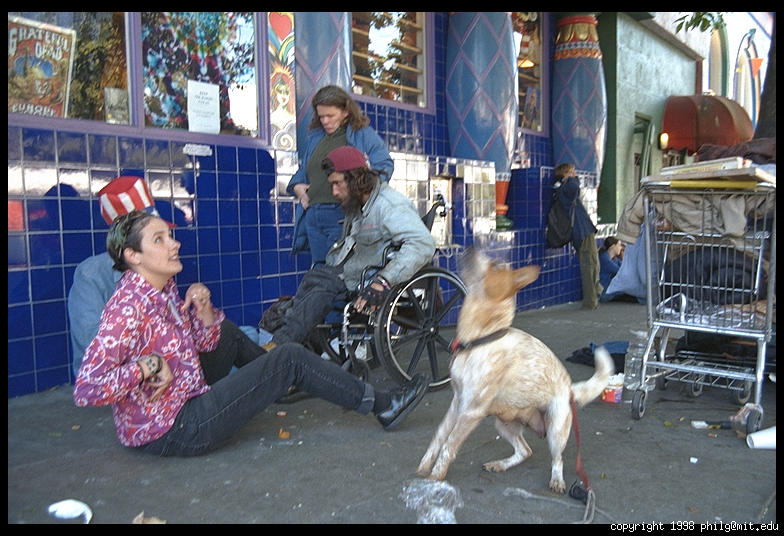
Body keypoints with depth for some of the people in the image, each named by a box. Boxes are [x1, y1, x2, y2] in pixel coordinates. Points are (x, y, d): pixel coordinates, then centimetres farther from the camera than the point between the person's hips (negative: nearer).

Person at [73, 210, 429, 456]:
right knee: (291, 358, -10)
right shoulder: (128, 305, -22)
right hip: (170, 433, -9)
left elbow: (205, 343, 11)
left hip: (186, 403, 10)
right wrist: (149, 366, -26)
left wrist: (203, 308, -6)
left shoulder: (165, 291, 4)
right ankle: (380, 405, 2)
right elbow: (86, 390, -29)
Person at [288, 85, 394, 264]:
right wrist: (296, 186, 11)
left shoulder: (364, 135, 4)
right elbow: (302, 171, 32)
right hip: (313, 218, 6)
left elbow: (385, 165, -4)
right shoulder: (314, 138, 21)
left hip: (343, 215, -6)